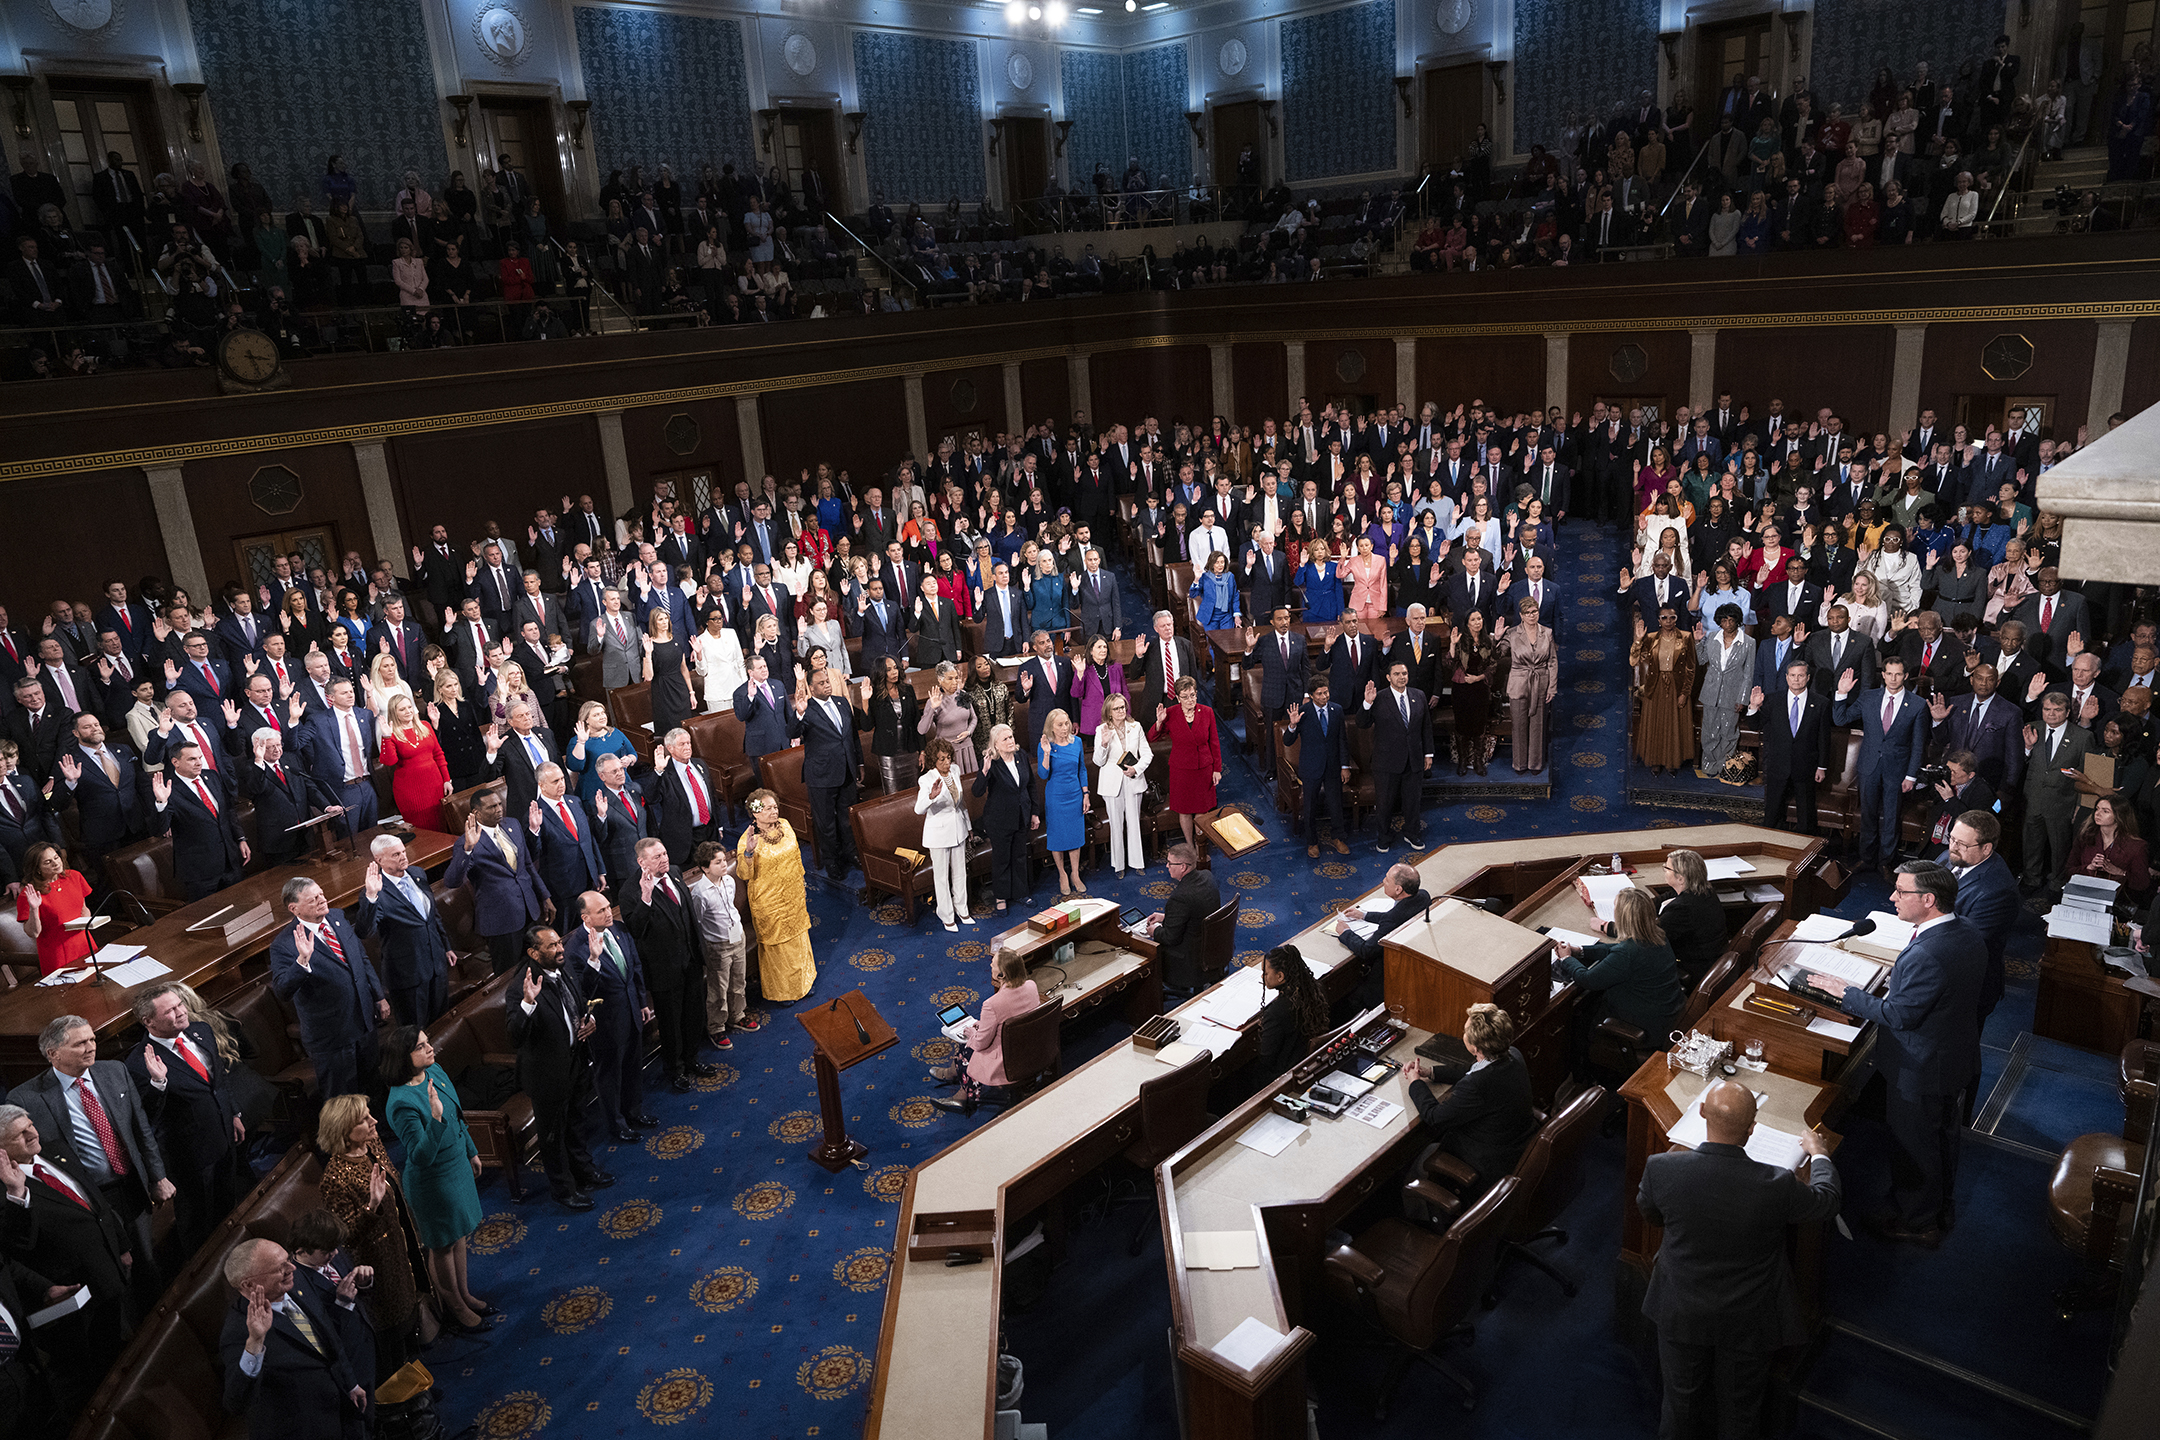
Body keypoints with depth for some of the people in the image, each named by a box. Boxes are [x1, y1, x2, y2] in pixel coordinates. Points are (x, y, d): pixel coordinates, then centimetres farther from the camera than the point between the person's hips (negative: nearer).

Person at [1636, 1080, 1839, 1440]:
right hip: (1747, 1322, -1)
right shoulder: (1775, 1185, -33)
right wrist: (1818, 1153, 12)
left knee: (1682, 1400, 26)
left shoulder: (1661, 1168, -28)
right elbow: (1828, 1200, -8)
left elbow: (1648, 1212, -4)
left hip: (1682, 1314, 1)